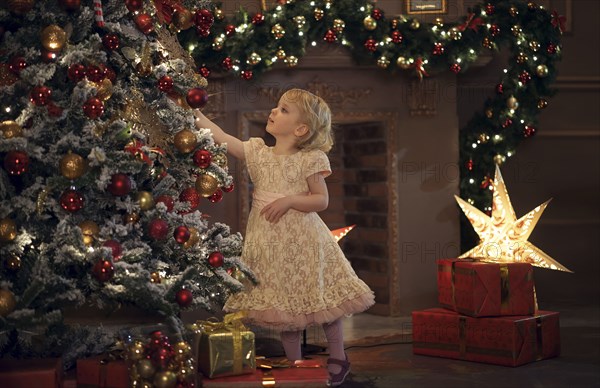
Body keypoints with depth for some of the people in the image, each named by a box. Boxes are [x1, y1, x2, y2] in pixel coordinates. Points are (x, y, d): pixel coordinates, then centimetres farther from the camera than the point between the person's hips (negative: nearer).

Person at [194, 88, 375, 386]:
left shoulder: (309, 160, -8)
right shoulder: (258, 153, 4)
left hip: (303, 241, -4)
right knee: (284, 305, 12)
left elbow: (322, 200, -9)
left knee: (321, 300, 5)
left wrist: (289, 201, -22)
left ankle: (338, 358, 23)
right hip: (270, 244, 4)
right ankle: (294, 363, 25)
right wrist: (196, 114, -1)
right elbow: (222, 138, 3)